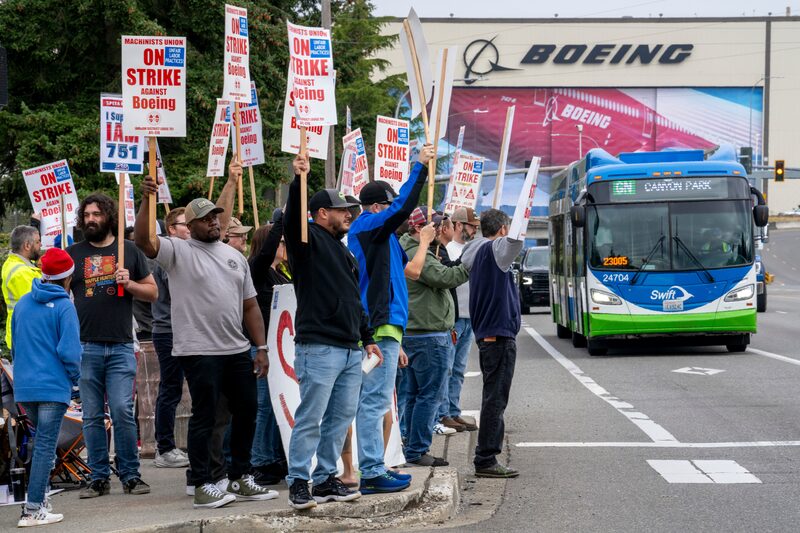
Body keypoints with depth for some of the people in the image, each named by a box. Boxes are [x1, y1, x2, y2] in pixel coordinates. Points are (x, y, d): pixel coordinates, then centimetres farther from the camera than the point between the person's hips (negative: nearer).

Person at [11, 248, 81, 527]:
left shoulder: (22, 303, 10)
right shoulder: (64, 307, -11)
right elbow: (69, 351, -16)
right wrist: (75, 379, -1)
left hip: (24, 387, 7)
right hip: (53, 387, -6)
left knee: (42, 443, 19)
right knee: (45, 447, -3)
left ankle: (39, 500, 19)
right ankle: (33, 511, -4)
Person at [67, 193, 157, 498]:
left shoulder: (128, 250, 9)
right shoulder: (73, 253, 10)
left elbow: (153, 292, 11)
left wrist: (128, 284, -7)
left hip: (121, 346, -1)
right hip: (86, 347, 1)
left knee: (123, 411, -8)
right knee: (92, 416, 4)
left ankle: (130, 475, 2)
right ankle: (99, 477, 11)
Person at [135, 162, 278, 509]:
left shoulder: (235, 256, 14)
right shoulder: (179, 251, -3)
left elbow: (250, 305, 14)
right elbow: (143, 240, -21)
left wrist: (261, 348, 8)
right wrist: (147, 200, -32)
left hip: (237, 350, 6)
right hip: (199, 351, -6)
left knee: (247, 410, 12)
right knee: (204, 417, -2)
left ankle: (240, 480, 24)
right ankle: (202, 487, 5)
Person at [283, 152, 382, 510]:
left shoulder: (342, 251, 22)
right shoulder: (309, 240, -3)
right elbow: (292, 221, -26)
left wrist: (367, 338, 23)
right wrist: (297, 181, -39)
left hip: (350, 351, 9)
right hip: (319, 348, -9)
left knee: (341, 418, 11)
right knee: (310, 419, -7)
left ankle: (325, 479, 18)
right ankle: (298, 483, -2)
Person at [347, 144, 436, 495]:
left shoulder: (378, 234, 20)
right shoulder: (368, 226, -8)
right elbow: (402, 207, -20)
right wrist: (420, 167, -16)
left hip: (382, 324, 11)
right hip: (379, 327, -11)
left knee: (376, 400, 14)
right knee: (374, 400, -10)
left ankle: (374, 469, 20)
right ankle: (372, 473, -10)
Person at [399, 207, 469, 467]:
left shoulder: (408, 251, 18)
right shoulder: (417, 255, -17)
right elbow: (445, 277, -25)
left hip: (413, 334, 11)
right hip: (430, 335, -11)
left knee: (413, 393, 13)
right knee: (429, 394, -7)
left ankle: (414, 449, 19)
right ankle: (417, 451, -5)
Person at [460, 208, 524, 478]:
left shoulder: (476, 251, 14)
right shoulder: (494, 249, -12)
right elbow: (514, 241, -33)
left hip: (486, 334, 10)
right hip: (499, 334, -10)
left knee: (493, 399, 16)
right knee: (495, 399, -8)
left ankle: (487, 458, 20)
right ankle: (486, 461, -7)